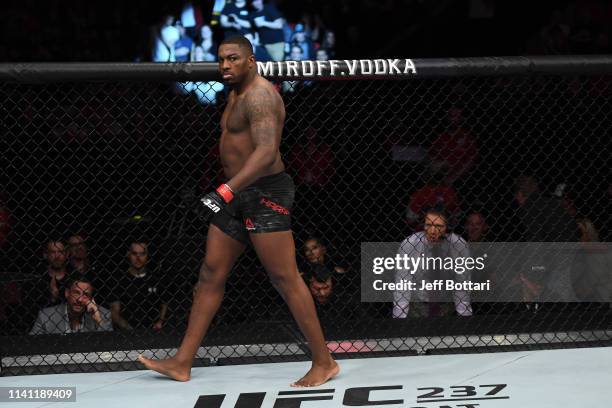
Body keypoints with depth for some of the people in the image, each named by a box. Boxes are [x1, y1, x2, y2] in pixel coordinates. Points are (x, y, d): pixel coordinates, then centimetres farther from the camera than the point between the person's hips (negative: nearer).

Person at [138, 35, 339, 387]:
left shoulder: (259, 95, -16)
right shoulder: (237, 95, 17)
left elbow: (266, 153, -28)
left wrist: (225, 192, -35)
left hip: (264, 193, -10)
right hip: (239, 194, 10)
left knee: (286, 279, -9)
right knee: (211, 274, 8)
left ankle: (324, 363, -3)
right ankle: (182, 363, 11)